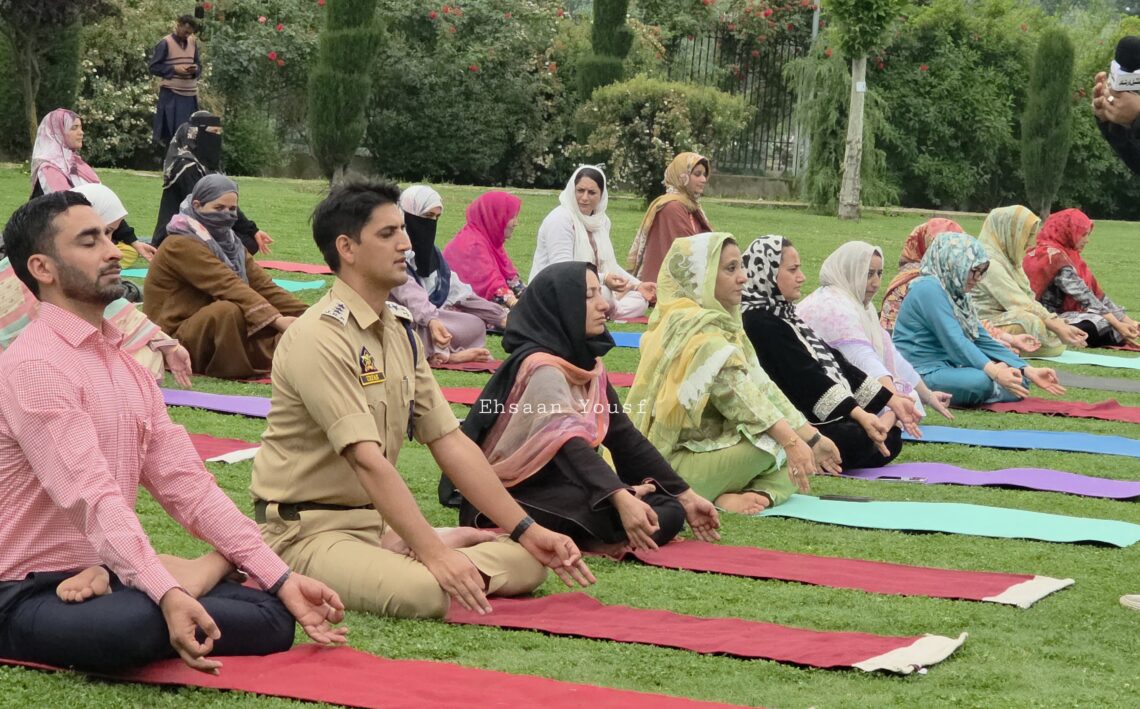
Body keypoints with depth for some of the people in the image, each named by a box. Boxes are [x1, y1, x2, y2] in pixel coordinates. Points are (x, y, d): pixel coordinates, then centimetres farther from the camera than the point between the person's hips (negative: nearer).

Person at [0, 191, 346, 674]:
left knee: (272, 616, -13)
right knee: (134, 622, -37)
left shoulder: (128, 365, 12)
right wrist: (167, 596, -39)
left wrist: (281, 579, -2)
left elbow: (184, 482, 6)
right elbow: (93, 499, -27)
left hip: (111, 570, 6)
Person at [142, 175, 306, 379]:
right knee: (228, 311, -34)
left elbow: (263, 284, 0)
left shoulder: (228, 243, 9)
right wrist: (276, 319, -39)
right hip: (173, 339, -8)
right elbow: (229, 286, -29)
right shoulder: (182, 245, -18)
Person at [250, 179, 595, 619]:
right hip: (309, 528, -9)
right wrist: (434, 554, -32)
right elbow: (367, 460, -25)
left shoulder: (401, 330, 11)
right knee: (422, 592, -37)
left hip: (382, 523, 9)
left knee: (527, 562, -4)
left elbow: (449, 440, 9)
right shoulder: (320, 338, -17)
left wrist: (528, 531, 3)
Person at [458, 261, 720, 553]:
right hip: (519, 499, -9)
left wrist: (686, 496, 8)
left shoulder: (587, 365, 10)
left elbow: (625, 437, 11)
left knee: (668, 512, -6)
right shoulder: (541, 368, -19)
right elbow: (568, 444, -33)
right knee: (652, 516, -27)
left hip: (562, 489, 9)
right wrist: (621, 499, -47)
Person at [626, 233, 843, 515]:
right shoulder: (698, 330, -17)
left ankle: (734, 496, -13)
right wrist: (791, 440, -34)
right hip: (673, 465, -10)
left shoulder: (720, 323, 13)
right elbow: (738, 393, -27)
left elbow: (760, 384, 7)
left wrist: (812, 438, 0)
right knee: (770, 440, -24)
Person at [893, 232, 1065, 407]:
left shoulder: (959, 295, 15)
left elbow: (984, 341, 13)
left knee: (1018, 382, 2)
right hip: (923, 372, -10)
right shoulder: (929, 289, -15)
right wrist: (994, 371, -39)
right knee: (980, 381, -35)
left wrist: (1030, 372, 2)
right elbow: (955, 342, -26)